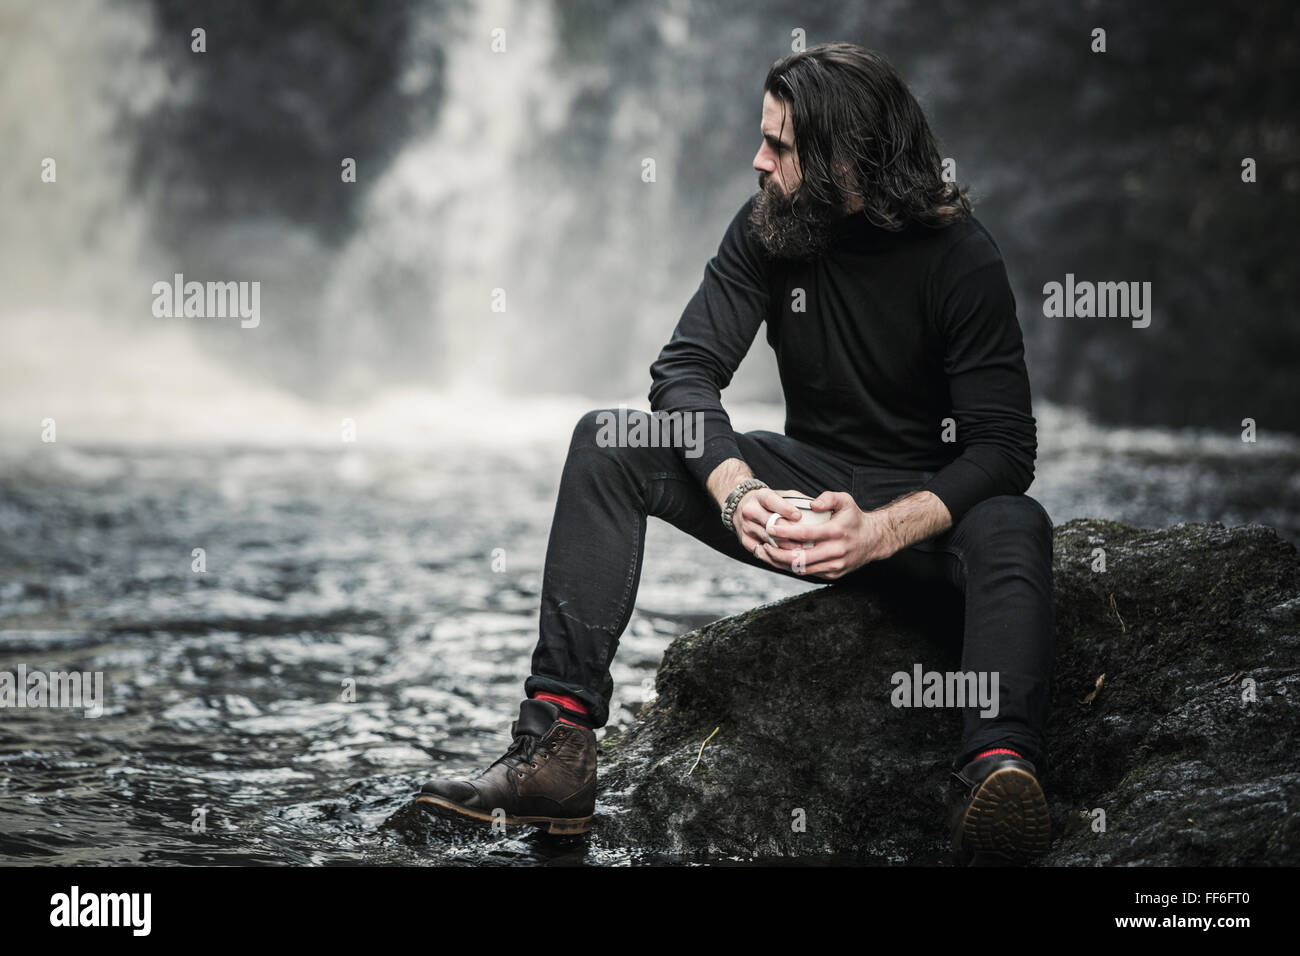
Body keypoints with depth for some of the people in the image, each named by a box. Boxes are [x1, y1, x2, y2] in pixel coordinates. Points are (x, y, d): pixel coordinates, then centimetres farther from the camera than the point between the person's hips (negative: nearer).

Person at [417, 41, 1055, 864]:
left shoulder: (961, 256, -15)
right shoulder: (769, 226, -4)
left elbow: (1004, 449, -18)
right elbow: (686, 370, -10)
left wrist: (881, 531, -35)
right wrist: (737, 490, -30)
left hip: (924, 502, -4)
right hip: (808, 485, 4)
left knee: (1015, 527, -38)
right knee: (607, 443, -16)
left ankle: (999, 773, -64)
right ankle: (556, 749, -28)